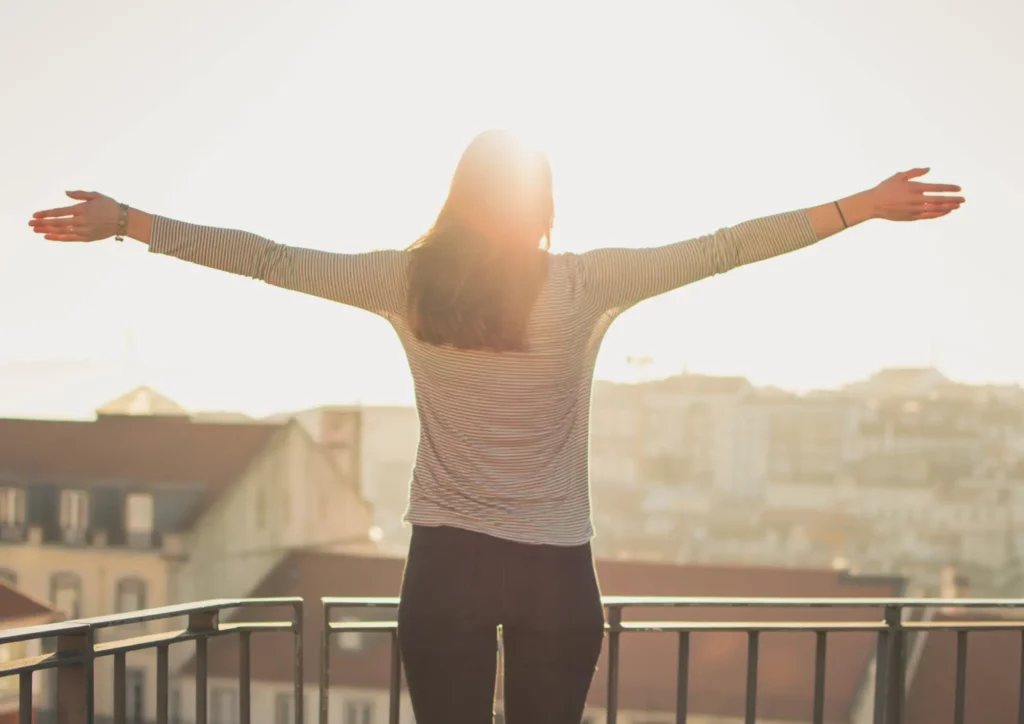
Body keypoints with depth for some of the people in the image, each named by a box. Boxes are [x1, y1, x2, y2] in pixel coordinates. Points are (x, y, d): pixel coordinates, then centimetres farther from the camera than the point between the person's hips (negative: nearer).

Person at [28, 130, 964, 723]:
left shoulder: (410, 282, -3)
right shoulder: (589, 284, -6)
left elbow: (270, 259, 1)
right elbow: (725, 248, -2)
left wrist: (123, 221, 10)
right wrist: (866, 206, 5)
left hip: (446, 564, 1)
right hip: (556, 571, -1)